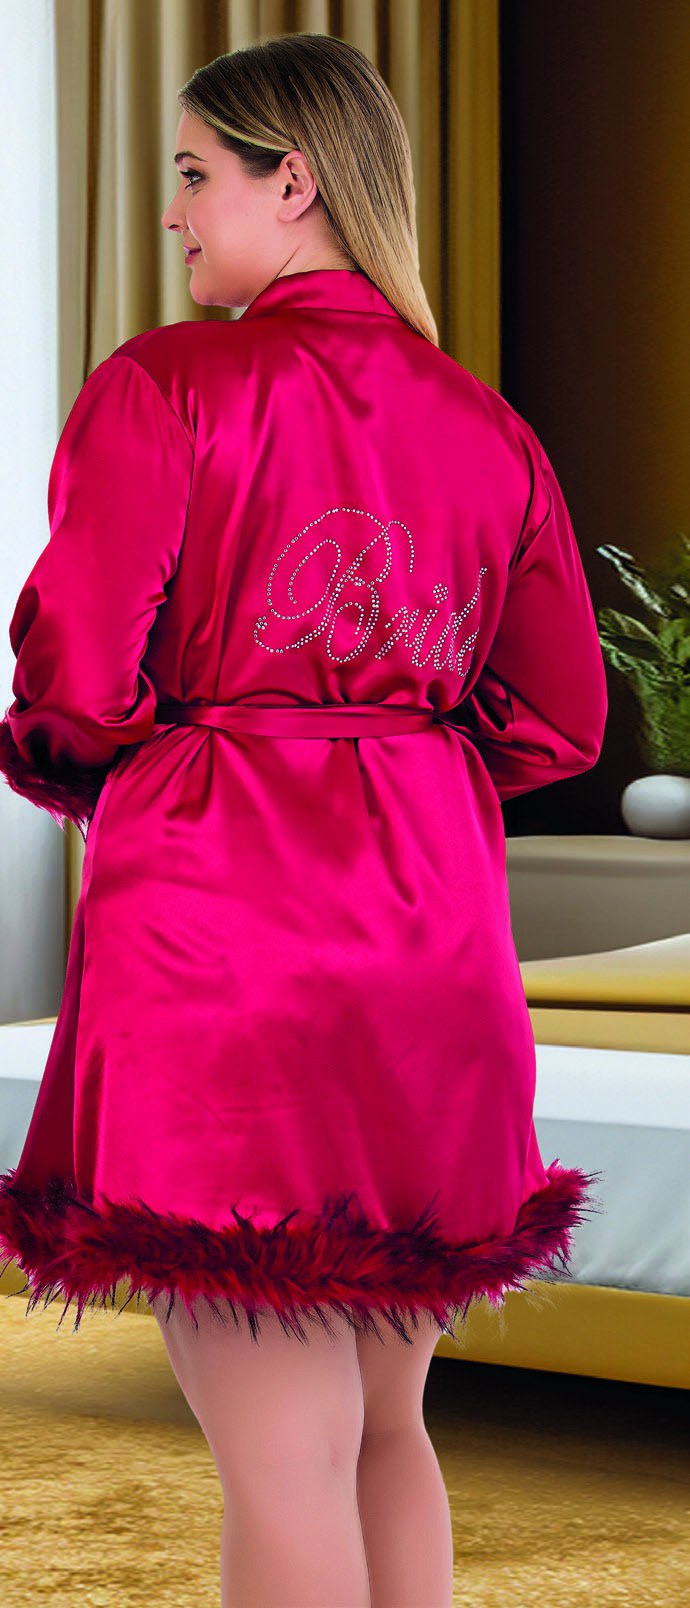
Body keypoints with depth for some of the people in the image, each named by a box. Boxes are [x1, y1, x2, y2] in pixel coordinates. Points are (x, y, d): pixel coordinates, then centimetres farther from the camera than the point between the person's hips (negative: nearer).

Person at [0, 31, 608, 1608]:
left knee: (283, 1460, -2)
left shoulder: (165, 385, -6)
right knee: (384, 1422, 18)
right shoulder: (488, 427, 10)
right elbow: (559, 722, 12)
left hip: (217, 913, -6)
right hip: (432, 936, 6)